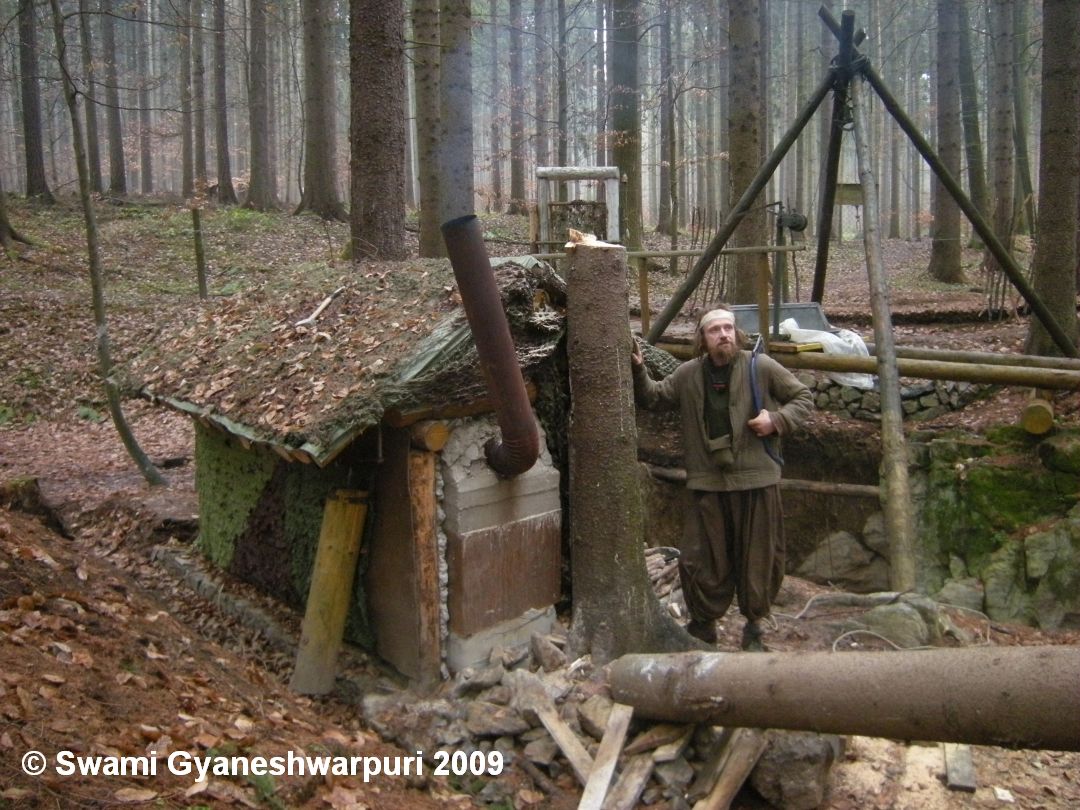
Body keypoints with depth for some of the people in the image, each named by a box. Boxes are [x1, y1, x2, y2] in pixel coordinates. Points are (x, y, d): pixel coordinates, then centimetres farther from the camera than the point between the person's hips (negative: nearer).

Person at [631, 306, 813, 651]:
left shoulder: (761, 367, -3)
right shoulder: (688, 374, 5)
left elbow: (804, 397, 5)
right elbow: (653, 398, 15)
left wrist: (777, 419, -12)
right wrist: (638, 371, -2)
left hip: (756, 481, -2)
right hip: (708, 484, 2)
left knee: (759, 557, 8)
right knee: (701, 559, 7)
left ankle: (754, 626, 28)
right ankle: (703, 624, 27)